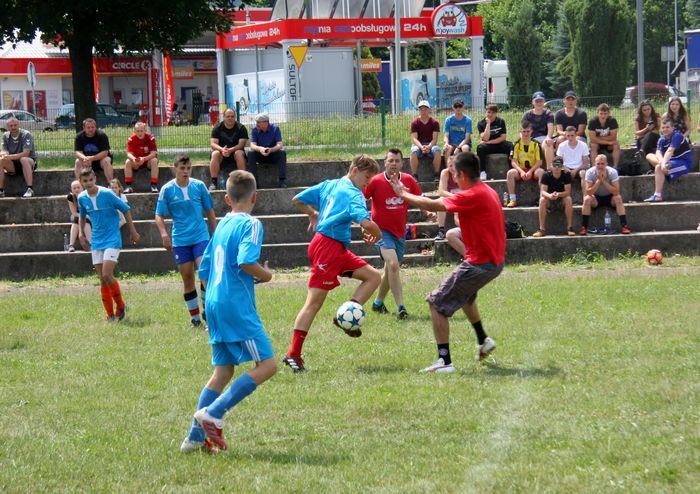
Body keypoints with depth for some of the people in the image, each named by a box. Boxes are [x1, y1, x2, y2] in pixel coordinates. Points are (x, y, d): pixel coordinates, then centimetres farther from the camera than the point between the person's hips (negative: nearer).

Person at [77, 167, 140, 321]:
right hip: (96, 242, 5)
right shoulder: (82, 198, 3)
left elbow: (126, 209, -3)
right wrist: (81, 234, 13)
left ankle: (120, 305, 4)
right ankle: (110, 315, 11)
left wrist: (133, 231, 0)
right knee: (102, 279, 3)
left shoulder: (107, 194, -13)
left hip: (112, 240, -5)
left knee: (107, 275, -17)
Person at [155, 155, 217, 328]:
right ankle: (195, 317, 14)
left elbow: (209, 211, 11)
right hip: (180, 240, 0)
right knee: (187, 278, 4)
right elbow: (159, 215, 2)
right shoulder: (167, 190, -1)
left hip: (201, 237, 0)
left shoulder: (199, 186, 1)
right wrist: (164, 234, -14)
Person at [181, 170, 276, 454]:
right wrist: (265, 275, -4)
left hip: (214, 304, 9)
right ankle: (213, 413, -15)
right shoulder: (250, 224, -7)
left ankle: (195, 437, 9)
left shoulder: (221, 226, 17)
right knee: (267, 365, -7)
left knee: (223, 371, 13)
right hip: (237, 306, -9)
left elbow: (204, 273, 20)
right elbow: (246, 261, -23)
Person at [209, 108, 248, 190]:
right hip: (221, 153, 1)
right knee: (215, 154, -31)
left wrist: (230, 150, -30)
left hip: (235, 151, -1)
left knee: (239, 153, -34)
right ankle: (213, 182, -34)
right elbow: (213, 144, -7)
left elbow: (241, 144, -12)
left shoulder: (241, 128, -2)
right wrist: (222, 149, -29)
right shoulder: (217, 128, 2)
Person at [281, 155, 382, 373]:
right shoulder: (353, 194, -11)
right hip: (329, 247, -10)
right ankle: (293, 354, -8)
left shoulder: (329, 185, 16)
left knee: (373, 277, 9)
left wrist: (313, 214, 40)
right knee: (314, 303, -9)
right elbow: (366, 223, -26)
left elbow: (298, 200, 23)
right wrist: (377, 234, -4)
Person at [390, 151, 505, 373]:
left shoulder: (472, 196, -21)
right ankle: (483, 340, 40)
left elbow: (433, 205, -18)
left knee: (437, 303, -4)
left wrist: (403, 194, -7)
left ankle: (444, 361, -8)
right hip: (495, 261, 10)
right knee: (464, 294, 37)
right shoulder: (488, 192, 7)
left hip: (479, 263, -10)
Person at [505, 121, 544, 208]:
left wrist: (530, 172, -19)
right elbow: (513, 162, -4)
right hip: (520, 170, 1)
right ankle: (512, 200, -29)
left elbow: (539, 162, -4)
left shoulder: (536, 144, 0)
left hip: (533, 170, -1)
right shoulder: (516, 144, 1)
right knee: (510, 173, -30)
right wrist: (521, 171, -21)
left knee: (541, 172, -35)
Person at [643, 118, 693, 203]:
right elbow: (658, 152, -11)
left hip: (684, 163, -8)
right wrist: (661, 161, -33)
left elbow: (670, 151, -30)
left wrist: (663, 163, -41)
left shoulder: (677, 135, -17)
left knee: (659, 168, -31)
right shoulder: (662, 139, 4)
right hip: (672, 162, 8)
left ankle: (658, 196, -33)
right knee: (649, 156, 5)